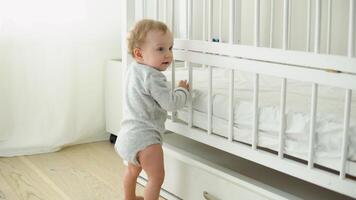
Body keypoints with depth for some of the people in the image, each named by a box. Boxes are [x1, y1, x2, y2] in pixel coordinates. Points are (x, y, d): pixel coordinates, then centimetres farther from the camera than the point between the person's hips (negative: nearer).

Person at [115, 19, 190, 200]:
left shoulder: (133, 69, 8)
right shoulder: (152, 77, -22)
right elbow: (170, 103, -22)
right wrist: (183, 91, -5)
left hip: (129, 134, 11)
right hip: (144, 137, -11)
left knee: (133, 169, 31)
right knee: (157, 177, -8)